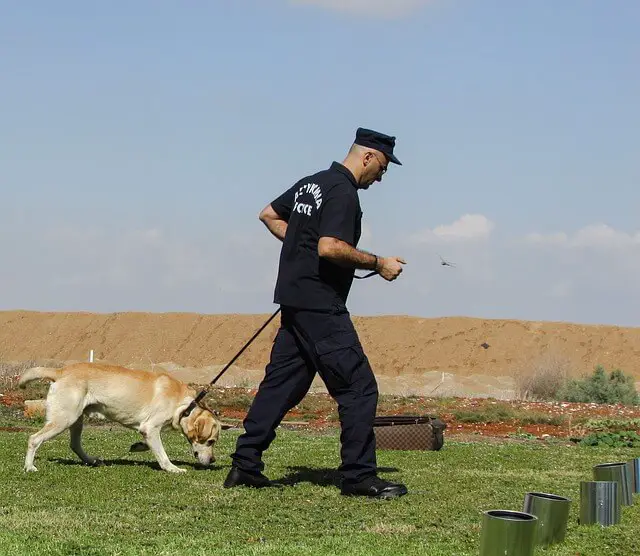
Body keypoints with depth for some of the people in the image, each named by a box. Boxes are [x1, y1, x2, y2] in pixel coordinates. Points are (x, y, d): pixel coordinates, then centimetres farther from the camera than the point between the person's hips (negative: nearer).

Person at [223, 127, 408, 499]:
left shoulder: (310, 184, 17)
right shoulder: (344, 192, -13)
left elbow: (269, 215, 27)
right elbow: (330, 247, -24)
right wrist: (378, 264, -14)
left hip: (294, 302, 10)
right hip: (321, 305, -10)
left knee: (282, 383, 12)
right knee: (359, 388, -5)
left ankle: (245, 466, 12)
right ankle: (359, 476, -3)